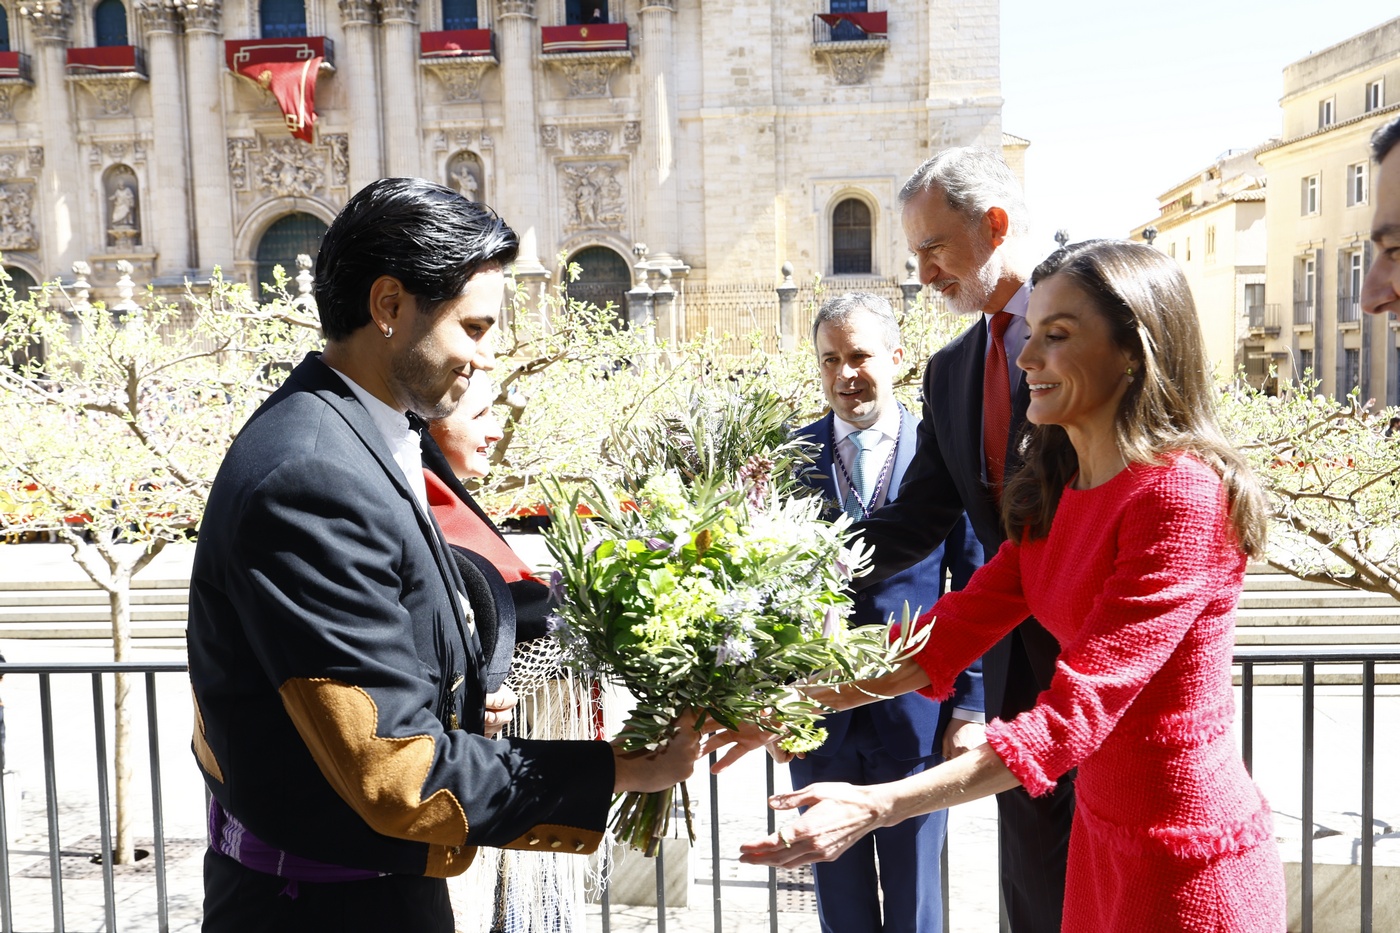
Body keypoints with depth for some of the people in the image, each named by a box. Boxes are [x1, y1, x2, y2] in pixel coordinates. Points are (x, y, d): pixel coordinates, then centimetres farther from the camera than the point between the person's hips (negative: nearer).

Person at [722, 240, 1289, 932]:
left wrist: (874, 806, -33)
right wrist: (801, 699, -12)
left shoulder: (1181, 496, -24)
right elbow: (958, 625, -2)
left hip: (1187, 860, -7)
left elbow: (1076, 712, -28)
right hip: (1100, 830, 7)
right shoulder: (1058, 490, 3)